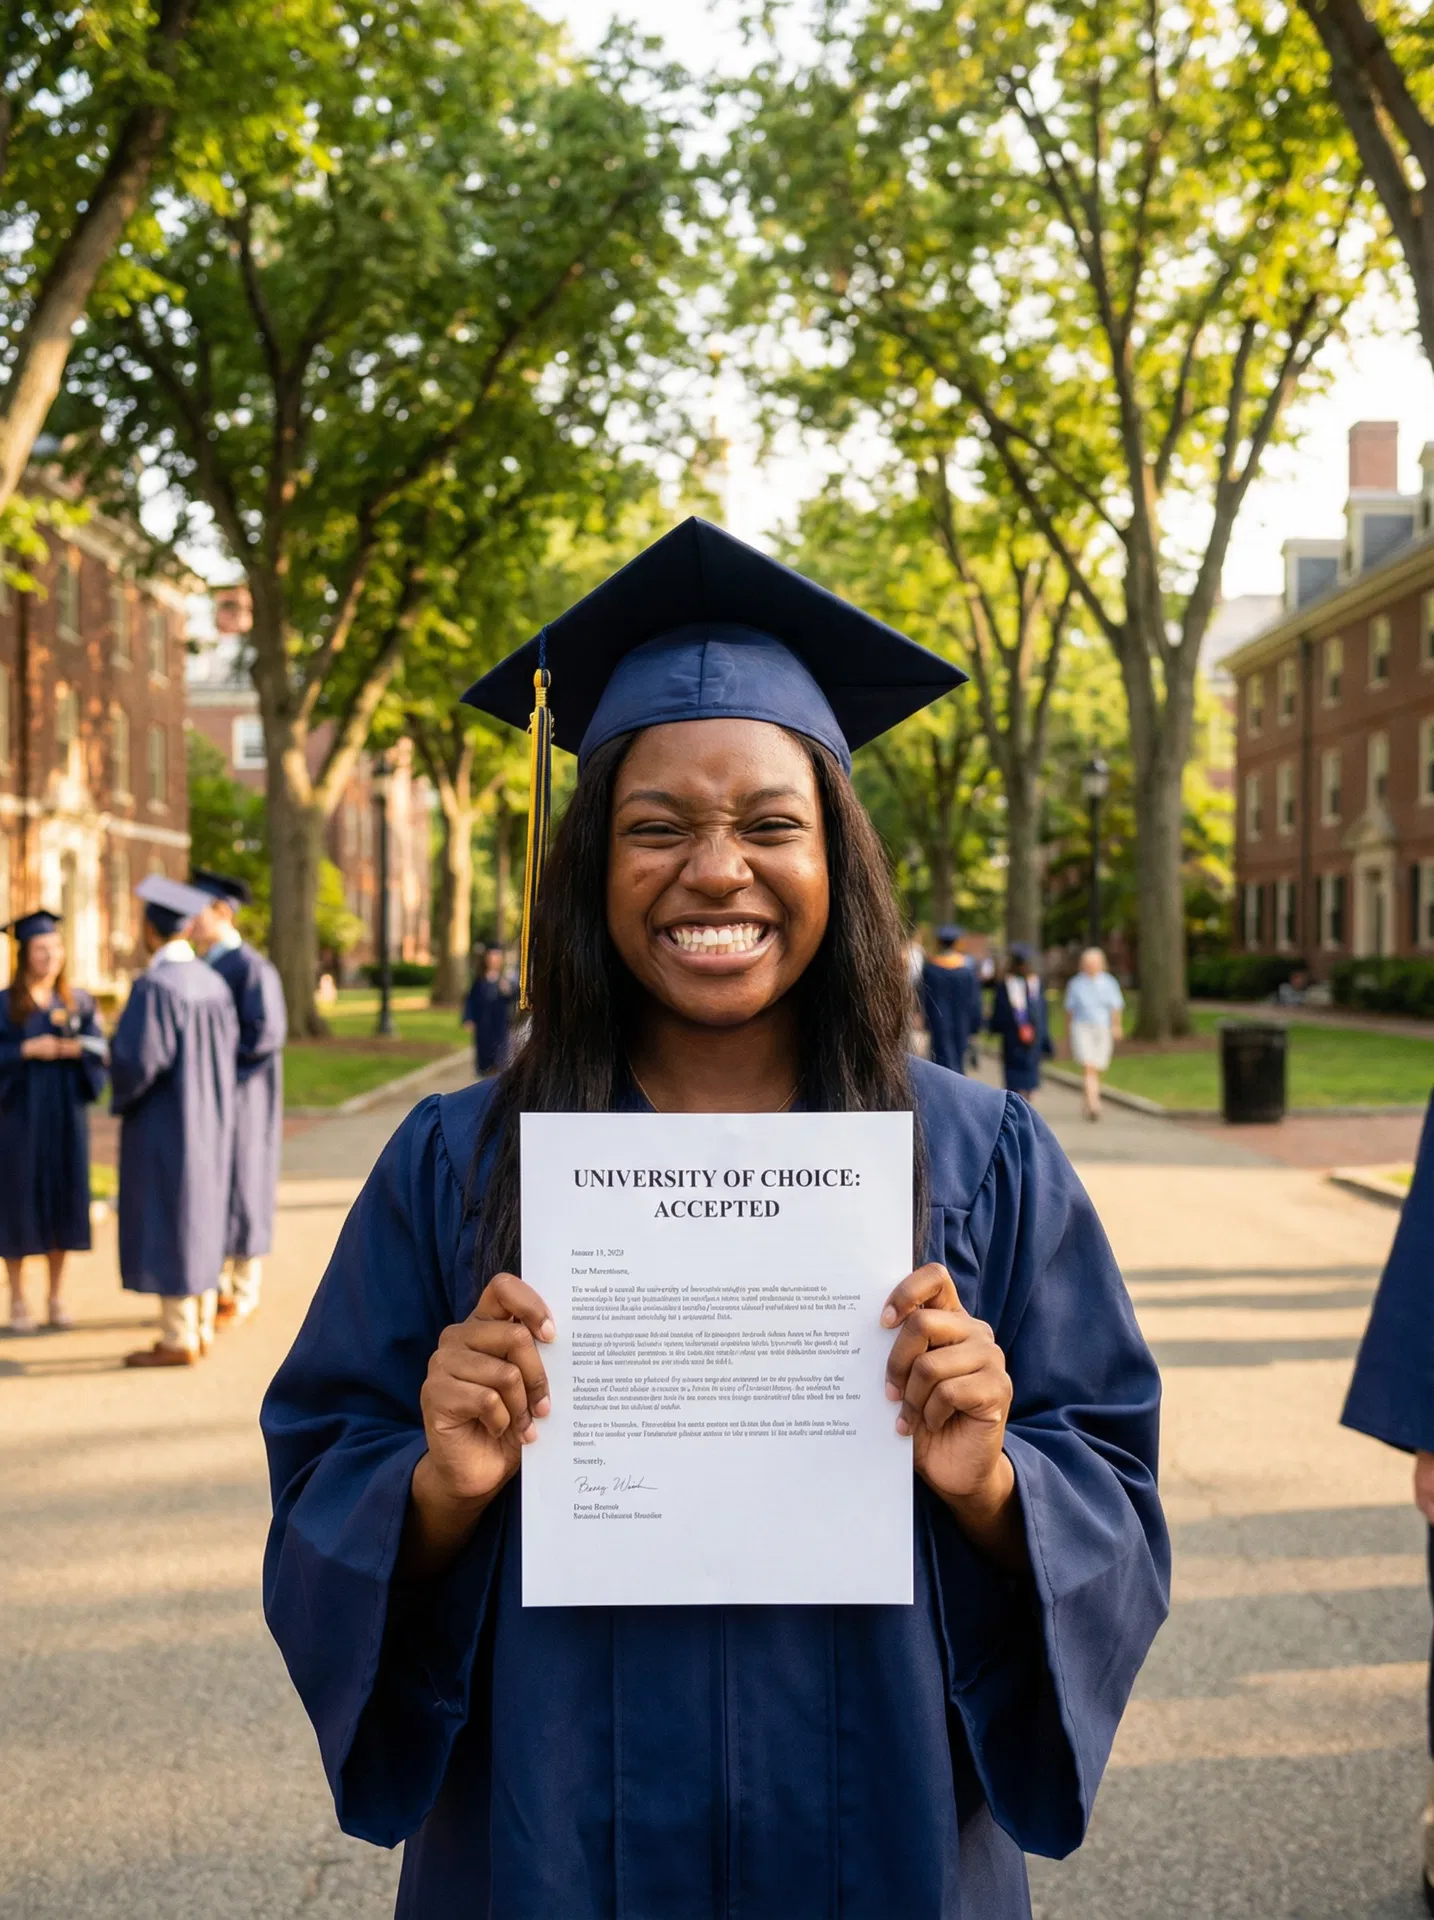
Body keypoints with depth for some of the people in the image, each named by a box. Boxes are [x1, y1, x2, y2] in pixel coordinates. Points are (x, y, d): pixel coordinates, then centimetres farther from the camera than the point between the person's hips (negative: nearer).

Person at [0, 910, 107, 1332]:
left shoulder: (78, 1001, 8)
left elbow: (100, 1044, -1)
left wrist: (74, 1047, -19)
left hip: (66, 1114, 3)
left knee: (63, 1200, 5)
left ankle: (57, 1298, 14)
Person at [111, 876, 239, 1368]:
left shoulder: (154, 986, -20)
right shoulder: (213, 983, 4)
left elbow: (137, 1058, -24)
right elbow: (228, 1049, 12)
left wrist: (123, 1095, -5)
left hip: (162, 1124, -8)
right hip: (207, 1122, 8)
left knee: (165, 1223, -1)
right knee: (199, 1221, 14)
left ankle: (178, 1340, 2)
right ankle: (201, 1327, 20)